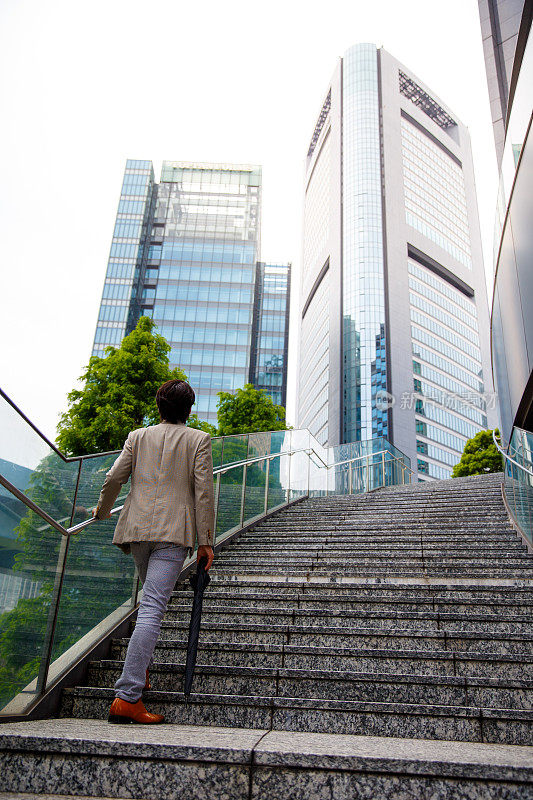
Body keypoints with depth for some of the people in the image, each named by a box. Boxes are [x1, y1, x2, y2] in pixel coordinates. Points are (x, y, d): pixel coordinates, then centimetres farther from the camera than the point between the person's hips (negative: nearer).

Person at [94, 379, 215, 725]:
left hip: (137, 528, 5)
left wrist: (102, 511, 27)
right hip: (174, 531, -4)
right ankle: (127, 696, -13)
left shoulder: (138, 437, 11)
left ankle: (142, 669, 33)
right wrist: (206, 540, 0)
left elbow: (113, 479, 8)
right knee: (153, 608, -9)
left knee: (152, 597, 26)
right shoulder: (199, 440, 2)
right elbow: (204, 491, -3)